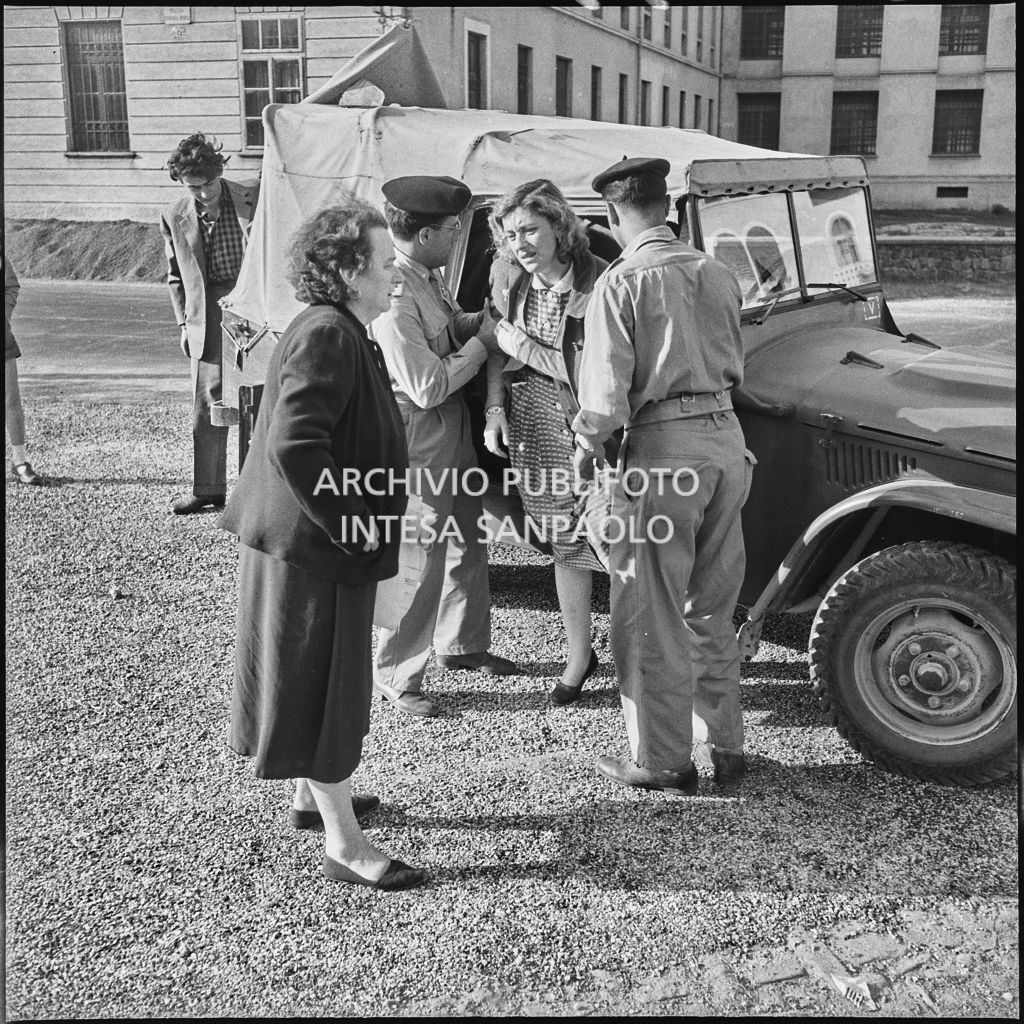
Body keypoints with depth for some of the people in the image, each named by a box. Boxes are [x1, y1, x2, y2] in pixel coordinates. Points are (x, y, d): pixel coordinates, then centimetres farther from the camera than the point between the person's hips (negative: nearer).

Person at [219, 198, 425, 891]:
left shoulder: (342, 332, 12)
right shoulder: (327, 337, -22)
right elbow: (294, 445, -30)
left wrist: (360, 520, 19)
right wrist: (351, 523, -23)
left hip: (326, 541, 11)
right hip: (313, 546, -11)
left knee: (332, 679, 22)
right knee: (323, 684, -1)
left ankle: (315, 793, 40)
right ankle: (344, 845, 9)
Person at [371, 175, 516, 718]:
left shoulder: (429, 276, 5)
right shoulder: (393, 296, -24)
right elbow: (428, 387, -24)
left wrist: (482, 319, -3)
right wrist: (482, 343, -14)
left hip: (454, 419, 10)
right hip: (419, 429, -10)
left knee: (467, 536, 20)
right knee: (424, 554, -2)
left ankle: (461, 644, 40)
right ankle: (396, 675, 13)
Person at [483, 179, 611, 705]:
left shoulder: (599, 282, -17)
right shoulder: (509, 278, 1)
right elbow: (499, 350, 10)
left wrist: (523, 345, -14)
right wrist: (495, 409, 0)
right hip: (533, 424, 4)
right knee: (565, 543, 14)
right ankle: (578, 655, 28)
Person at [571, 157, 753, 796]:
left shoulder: (622, 282, -10)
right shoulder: (718, 274, 8)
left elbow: (607, 391, -13)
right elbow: (735, 370, 14)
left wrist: (585, 446, 3)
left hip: (664, 452, -6)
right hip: (726, 438, 6)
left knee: (652, 619, 7)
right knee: (712, 610, 19)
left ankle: (663, 763, 17)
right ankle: (727, 747, 28)